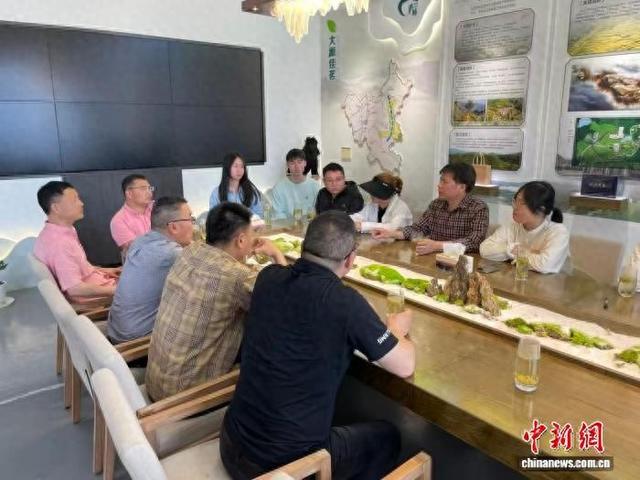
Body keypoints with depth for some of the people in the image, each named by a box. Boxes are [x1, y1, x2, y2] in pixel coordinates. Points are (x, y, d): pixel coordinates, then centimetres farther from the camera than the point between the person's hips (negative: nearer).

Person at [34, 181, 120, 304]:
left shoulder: (62, 233, 4)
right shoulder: (59, 242, -27)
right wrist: (114, 290, -24)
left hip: (91, 287, 10)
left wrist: (102, 270, 12)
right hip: (88, 298, -10)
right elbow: (75, 289, -30)